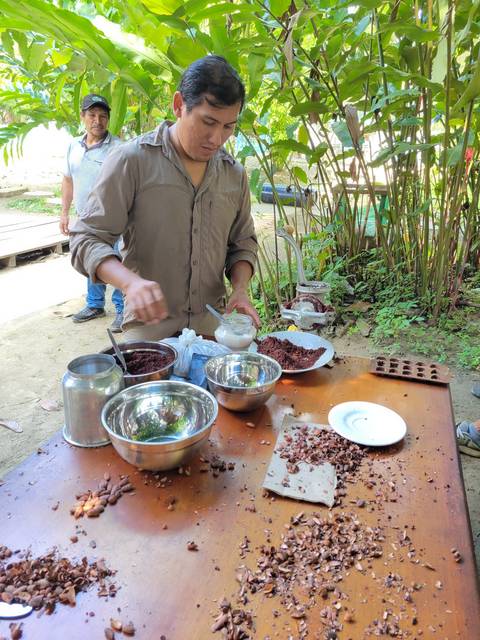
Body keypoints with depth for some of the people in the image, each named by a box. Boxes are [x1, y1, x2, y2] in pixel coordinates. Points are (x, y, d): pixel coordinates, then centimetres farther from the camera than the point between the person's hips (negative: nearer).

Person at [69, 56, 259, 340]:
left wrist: (240, 289, -6)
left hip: (212, 325, 4)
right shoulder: (132, 160, -10)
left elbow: (243, 243, 13)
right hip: (148, 327, -4)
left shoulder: (235, 174, 4)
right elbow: (87, 239, -11)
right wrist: (131, 282, -30)